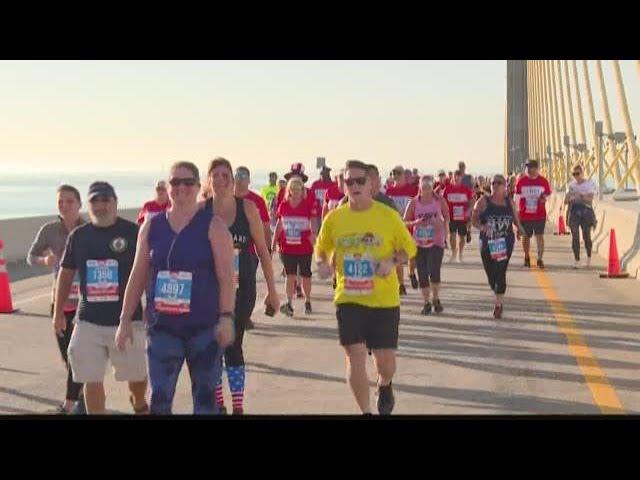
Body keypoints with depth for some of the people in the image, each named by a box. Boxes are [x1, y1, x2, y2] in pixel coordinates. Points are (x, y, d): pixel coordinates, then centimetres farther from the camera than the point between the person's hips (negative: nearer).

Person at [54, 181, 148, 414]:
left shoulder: (133, 232, -5)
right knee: (92, 380, 3)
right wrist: (58, 312, 15)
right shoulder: (78, 235, 6)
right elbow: (66, 274, 15)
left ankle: (139, 403, 41)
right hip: (89, 321, 2)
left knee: (137, 373, 9)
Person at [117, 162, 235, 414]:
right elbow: (138, 276, 10)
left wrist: (226, 317, -17)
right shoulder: (151, 226, 6)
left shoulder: (213, 226, -4)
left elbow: (226, 277, -8)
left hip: (204, 327, -2)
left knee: (205, 397, 7)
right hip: (162, 327, 3)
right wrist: (125, 319, 7)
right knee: (159, 399, 1)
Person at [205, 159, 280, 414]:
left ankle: (238, 407, 11)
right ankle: (218, 404, 22)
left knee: (233, 345, 0)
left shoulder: (247, 207, -4)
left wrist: (272, 290, 3)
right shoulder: (201, 210, -3)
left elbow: (263, 250, 1)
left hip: (242, 287, -1)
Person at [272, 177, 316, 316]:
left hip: (305, 247, -2)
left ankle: (307, 301, 28)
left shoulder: (309, 205, -5)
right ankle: (289, 304, 0)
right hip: (287, 246, 2)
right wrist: (274, 242, 12)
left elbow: (313, 223, -6)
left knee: (305, 276, 10)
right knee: (290, 275, 0)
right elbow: (279, 225, 12)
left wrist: (313, 234, -25)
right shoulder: (283, 206, 3)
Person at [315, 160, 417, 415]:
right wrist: (322, 263, -7)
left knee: (385, 359, 7)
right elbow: (321, 248, 15)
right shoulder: (334, 218, 0)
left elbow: (409, 248, 4)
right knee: (355, 356, -3)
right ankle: (365, 411, 14)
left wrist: (392, 261, -15)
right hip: (348, 299, 1)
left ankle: (384, 386, 44)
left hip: (384, 300, -1)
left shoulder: (388, 215, -5)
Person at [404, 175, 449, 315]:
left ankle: (436, 299, 11)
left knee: (434, 271, -13)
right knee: (422, 274, 3)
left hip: (436, 242, -2)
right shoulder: (414, 203, 1)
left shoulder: (440, 201, 1)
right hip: (419, 242, 2)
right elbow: (405, 221, 4)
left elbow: (447, 218, 13)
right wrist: (415, 222, -15)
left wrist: (443, 225, -7)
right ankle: (427, 303, 15)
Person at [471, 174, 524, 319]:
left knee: (500, 273, -8)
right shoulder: (483, 202, 0)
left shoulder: (510, 203, 7)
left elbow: (516, 218, 18)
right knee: (490, 273, 7)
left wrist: (519, 227, -2)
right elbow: (474, 218, -2)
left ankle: (498, 304, 1)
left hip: (505, 243, 0)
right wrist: (481, 226, -21)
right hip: (487, 242, 0)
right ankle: (499, 299, 35)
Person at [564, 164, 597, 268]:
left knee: (586, 236, 2)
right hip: (574, 212, 2)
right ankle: (577, 260, -3)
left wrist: (580, 196, -24)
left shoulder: (590, 184, 0)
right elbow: (566, 202, 12)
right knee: (575, 237, -6)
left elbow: (590, 200, -9)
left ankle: (589, 257, 26)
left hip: (586, 212, -2)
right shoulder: (571, 185, 11)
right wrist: (569, 195, -9)